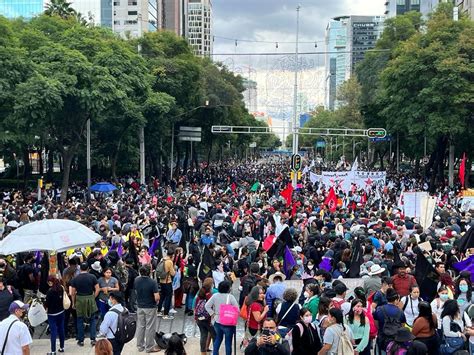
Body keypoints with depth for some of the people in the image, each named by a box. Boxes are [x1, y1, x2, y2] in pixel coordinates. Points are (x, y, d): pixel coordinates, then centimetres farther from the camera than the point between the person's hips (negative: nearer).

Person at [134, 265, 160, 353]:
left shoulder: (136, 280, -6)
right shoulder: (152, 282, -22)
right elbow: (157, 297, -22)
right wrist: (157, 299, -1)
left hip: (140, 307, 5)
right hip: (150, 307, -5)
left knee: (140, 326, 16)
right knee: (150, 327, 6)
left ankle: (140, 346, 25)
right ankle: (149, 347, 13)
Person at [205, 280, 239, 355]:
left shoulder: (215, 296, -2)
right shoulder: (230, 297, -15)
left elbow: (207, 306, -1)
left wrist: (213, 314, 1)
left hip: (217, 322, 5)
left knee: (218, 339, 23)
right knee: (228, 342, 6)